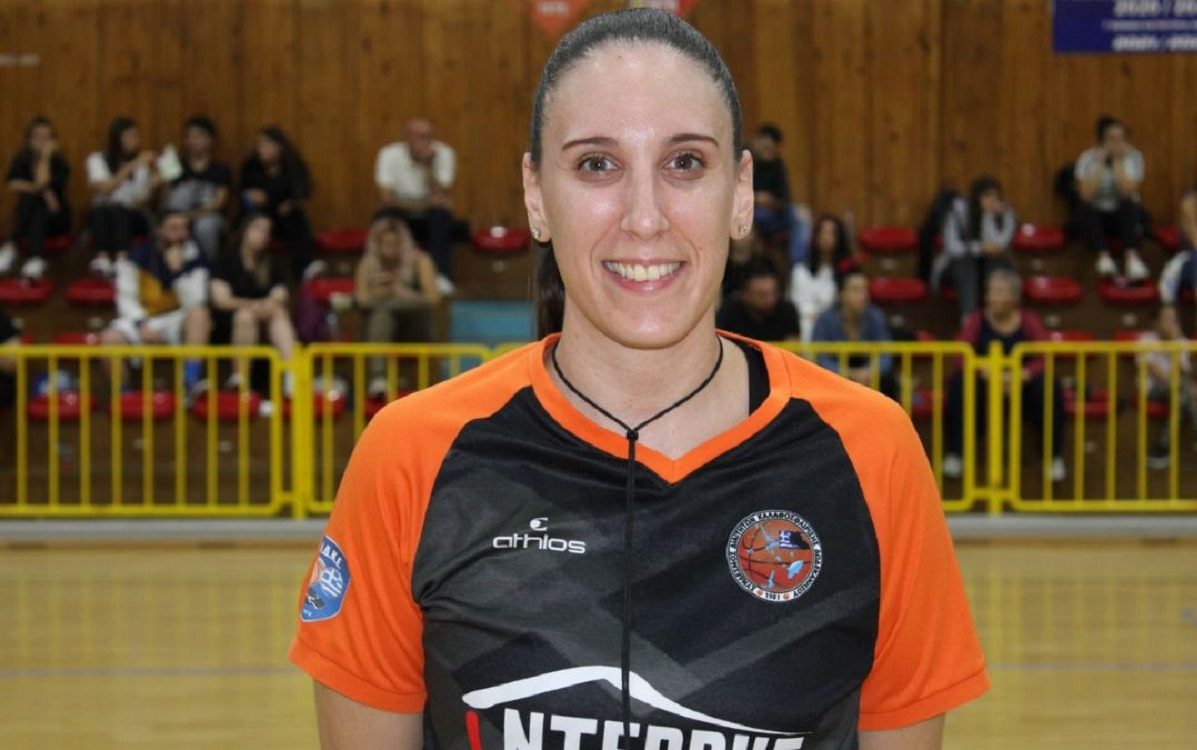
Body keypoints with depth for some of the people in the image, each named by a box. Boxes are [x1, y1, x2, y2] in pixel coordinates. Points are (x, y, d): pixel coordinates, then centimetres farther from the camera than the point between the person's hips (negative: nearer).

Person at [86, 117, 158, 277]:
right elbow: (104, 188, -13)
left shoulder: (142, 162, 7)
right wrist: (130, 168, -17)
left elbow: (142, 201, 1)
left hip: (131, 217, 0)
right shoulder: (97, 159, 4)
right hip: (102, 215, 0)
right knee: (102, 212, -35)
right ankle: (103, 257, -56)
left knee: (119, 212, -34)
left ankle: (122, 259, -59)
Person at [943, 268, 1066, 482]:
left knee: (1049, 388, -29)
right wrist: (986, 372, -31)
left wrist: (1021, 375, -29)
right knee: (959, 384, -30)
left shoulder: (1029, 321, 1)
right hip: (984, 390, 0)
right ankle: (954, 455, -21)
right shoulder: (977, 321, 1)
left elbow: (1045, 358, -11)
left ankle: (1055, 458, -15)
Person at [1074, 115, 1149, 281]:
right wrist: (1101, 163, -22)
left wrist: (1117, 162, -21)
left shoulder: (1133, 156, -7)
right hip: (1096, 216, 0)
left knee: (1130, 205, -33)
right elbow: (1086, 195, -20)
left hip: (1124, 217, 0)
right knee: (1083, 207, -32)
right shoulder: (1088, 158, -7)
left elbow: (1128, 192, -21)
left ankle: (1132, 257, -52)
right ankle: (1103, 256, -47)